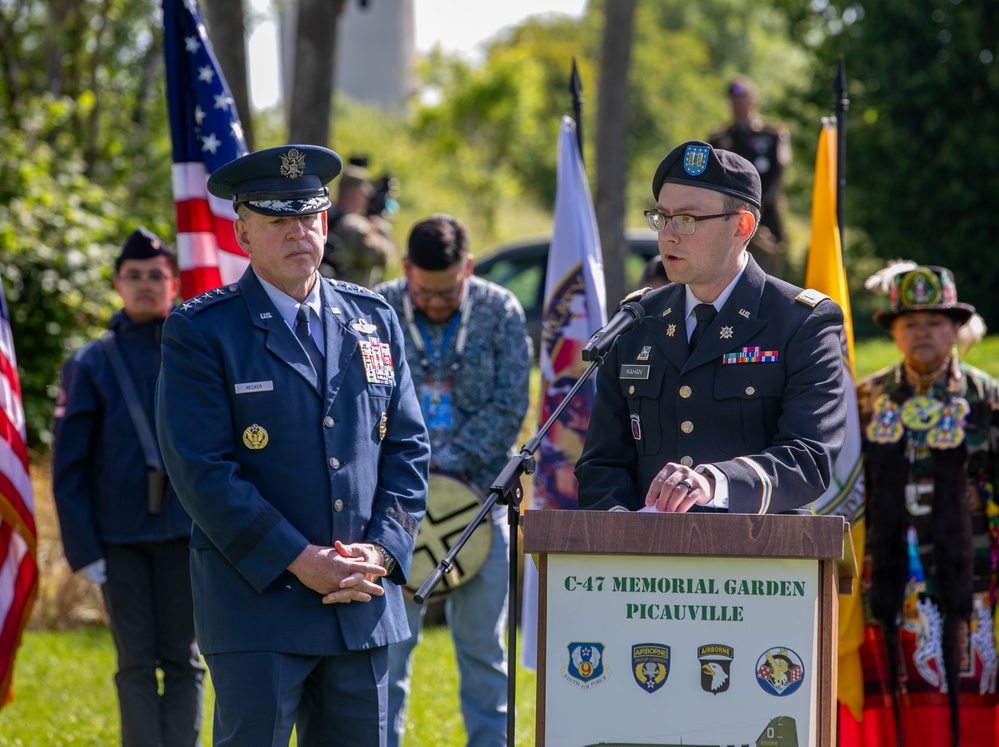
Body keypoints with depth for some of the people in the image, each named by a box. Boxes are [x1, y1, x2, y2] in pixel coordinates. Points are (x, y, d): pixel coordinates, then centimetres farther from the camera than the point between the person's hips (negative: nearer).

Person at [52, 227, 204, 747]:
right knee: (136, 665, 1)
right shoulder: (92, 365, 2)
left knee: (183, 661, 4)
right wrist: (82, 547, -5)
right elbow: (68, 465, 1)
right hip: (120, 539, -1)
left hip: (187, 533, 1)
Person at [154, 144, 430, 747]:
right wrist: (300, 561, -15)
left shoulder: (374, 321, 12)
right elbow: (202, 470, -10)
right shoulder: (201, 331, -3)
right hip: (256, 601, -4)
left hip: (364, 602, 5)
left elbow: (407, 447, 11)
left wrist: (380, 550, -5)